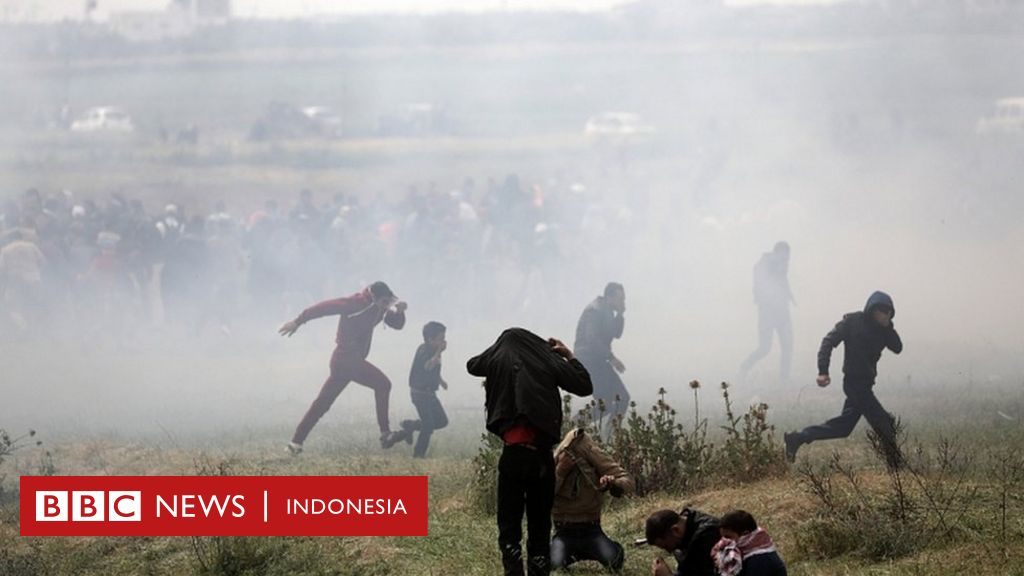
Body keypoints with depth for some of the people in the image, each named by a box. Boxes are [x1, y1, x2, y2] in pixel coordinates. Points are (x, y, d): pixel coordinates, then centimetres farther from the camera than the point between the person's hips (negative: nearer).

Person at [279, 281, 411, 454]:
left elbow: (397, 324, 14)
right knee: (382, 384, -15)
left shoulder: (378, 307, 11)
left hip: (342, 361, 10)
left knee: (322, 403, 11)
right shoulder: (356, 303, -16)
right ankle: (385, 435, -19)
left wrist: (399, 310, -9)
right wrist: (299, 321, -18)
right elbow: (326, 306, -17)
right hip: (347, 357, -10)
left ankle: (296, 442, 14)